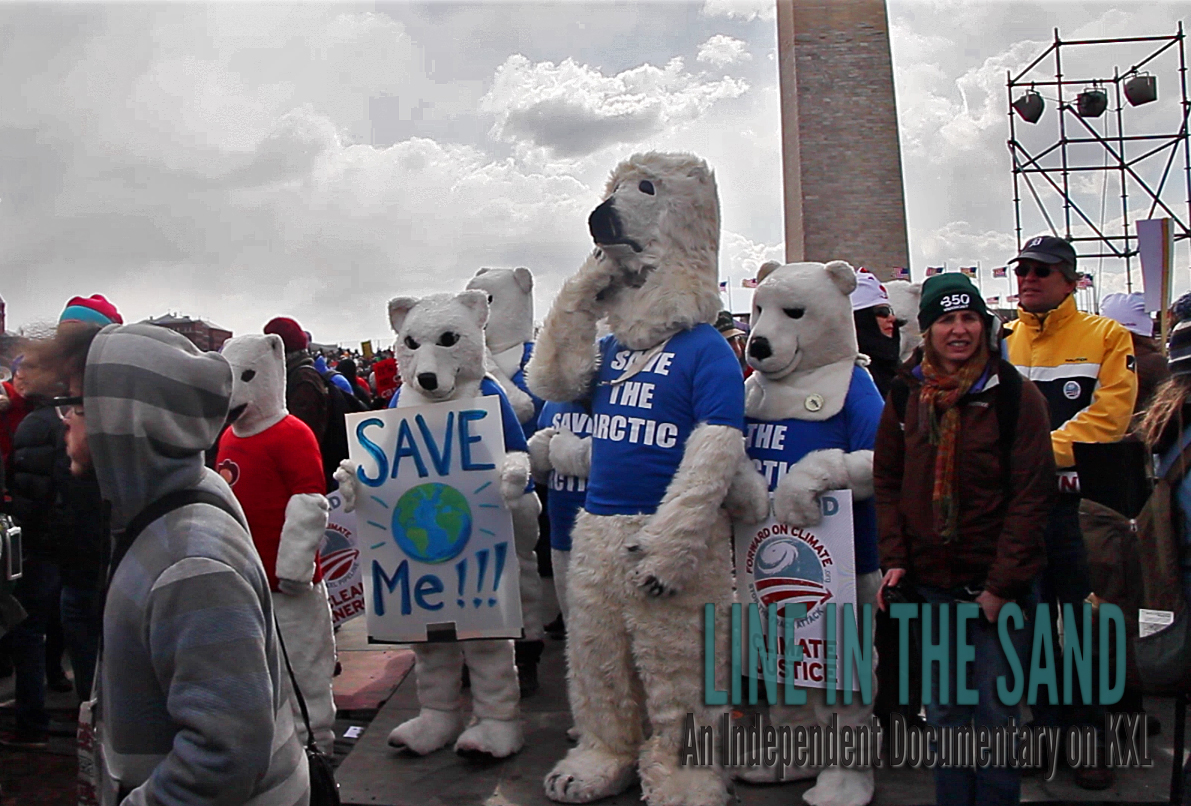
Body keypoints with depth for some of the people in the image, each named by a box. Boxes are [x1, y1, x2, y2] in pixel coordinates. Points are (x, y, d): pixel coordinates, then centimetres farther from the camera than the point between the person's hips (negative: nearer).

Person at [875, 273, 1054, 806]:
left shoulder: (1015, 395, -7)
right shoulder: (906, 393, 3)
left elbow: (1031, 496, -8)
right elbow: (887, 481, 9)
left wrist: (1001, 583, -12)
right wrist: (894, 559, -1)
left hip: (998, 586, -3)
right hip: (930, 583, 3)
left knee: (994, 713, 4)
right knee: (943, 712, 13)